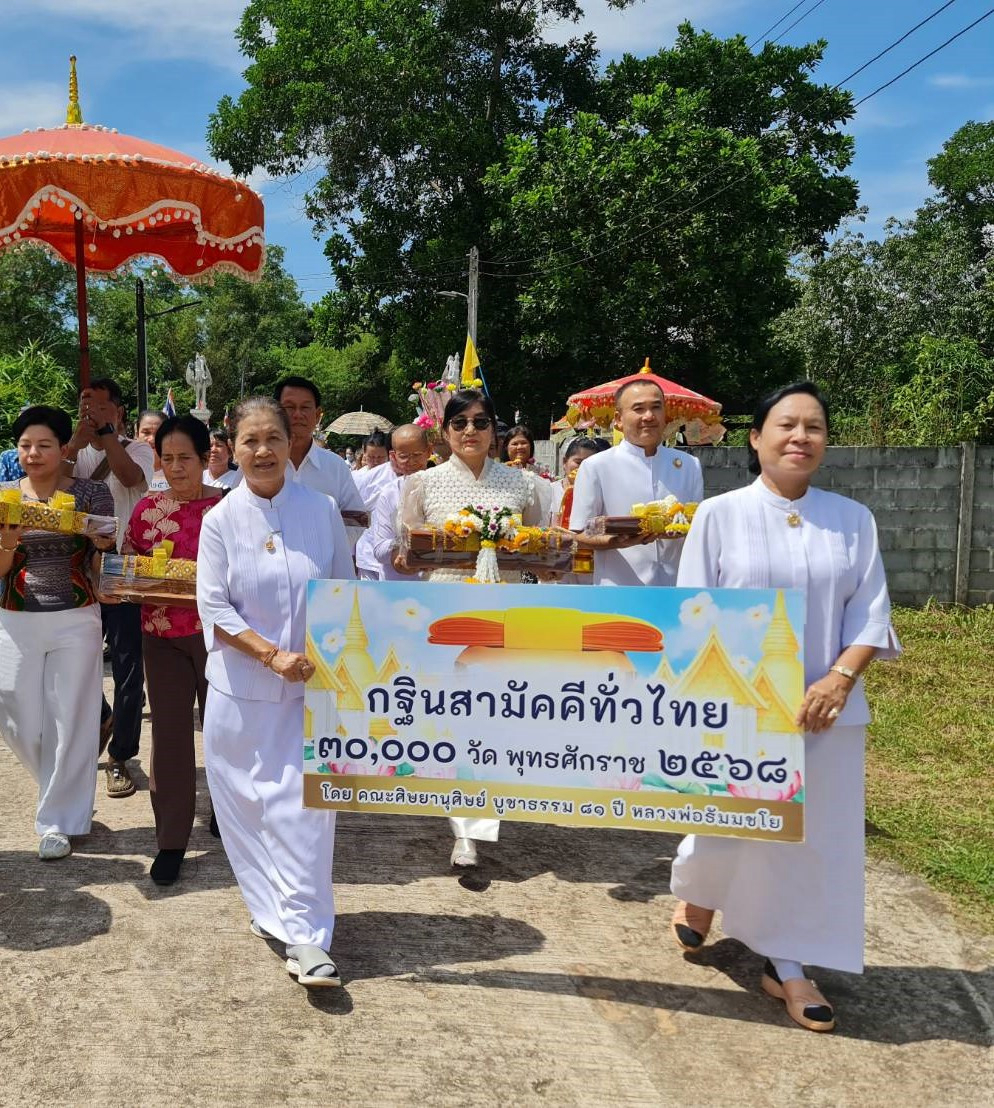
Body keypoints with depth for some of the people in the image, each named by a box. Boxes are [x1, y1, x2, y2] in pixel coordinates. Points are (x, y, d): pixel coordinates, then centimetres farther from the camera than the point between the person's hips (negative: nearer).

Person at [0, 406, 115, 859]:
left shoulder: (91, 493, -3)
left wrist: (102, 539, -20)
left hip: (75, 621, -3)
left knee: (69, 720, 1)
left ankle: (59, 819, 17)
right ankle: (69, 789, 34)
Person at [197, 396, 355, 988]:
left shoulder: (322, 510, -1)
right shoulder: (221, 519, -2)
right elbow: (214, 607, -5)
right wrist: (273, 655, -15)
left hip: (312, 682, 0)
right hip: (242, 687, 1)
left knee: (304, 802, -5)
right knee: (245, 802, 7)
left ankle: (305, 937, 1)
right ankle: (272, 909, 28)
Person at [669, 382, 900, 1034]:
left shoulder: (854, 520, 3)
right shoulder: (720, 514, -3)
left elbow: (870, 614, 2)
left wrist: (840, 678, -13)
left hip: (824, 707, 2)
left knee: (814, 834, 5)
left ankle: (788, 965, 21)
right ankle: (700, 892, 41)